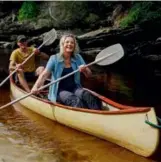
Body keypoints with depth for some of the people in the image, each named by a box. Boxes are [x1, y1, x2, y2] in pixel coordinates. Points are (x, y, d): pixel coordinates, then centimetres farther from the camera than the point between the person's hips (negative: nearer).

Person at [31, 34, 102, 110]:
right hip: (60, 91, -2)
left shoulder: (78, 58, 8)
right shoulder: (54, 59, -2)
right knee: (75, 100, -34)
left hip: (74, 88, 3)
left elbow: (89, 75, 8)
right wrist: (35, 87, -30)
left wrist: (85, 69, -16)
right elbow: (44, 75, -12)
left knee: (86, 94, -31)